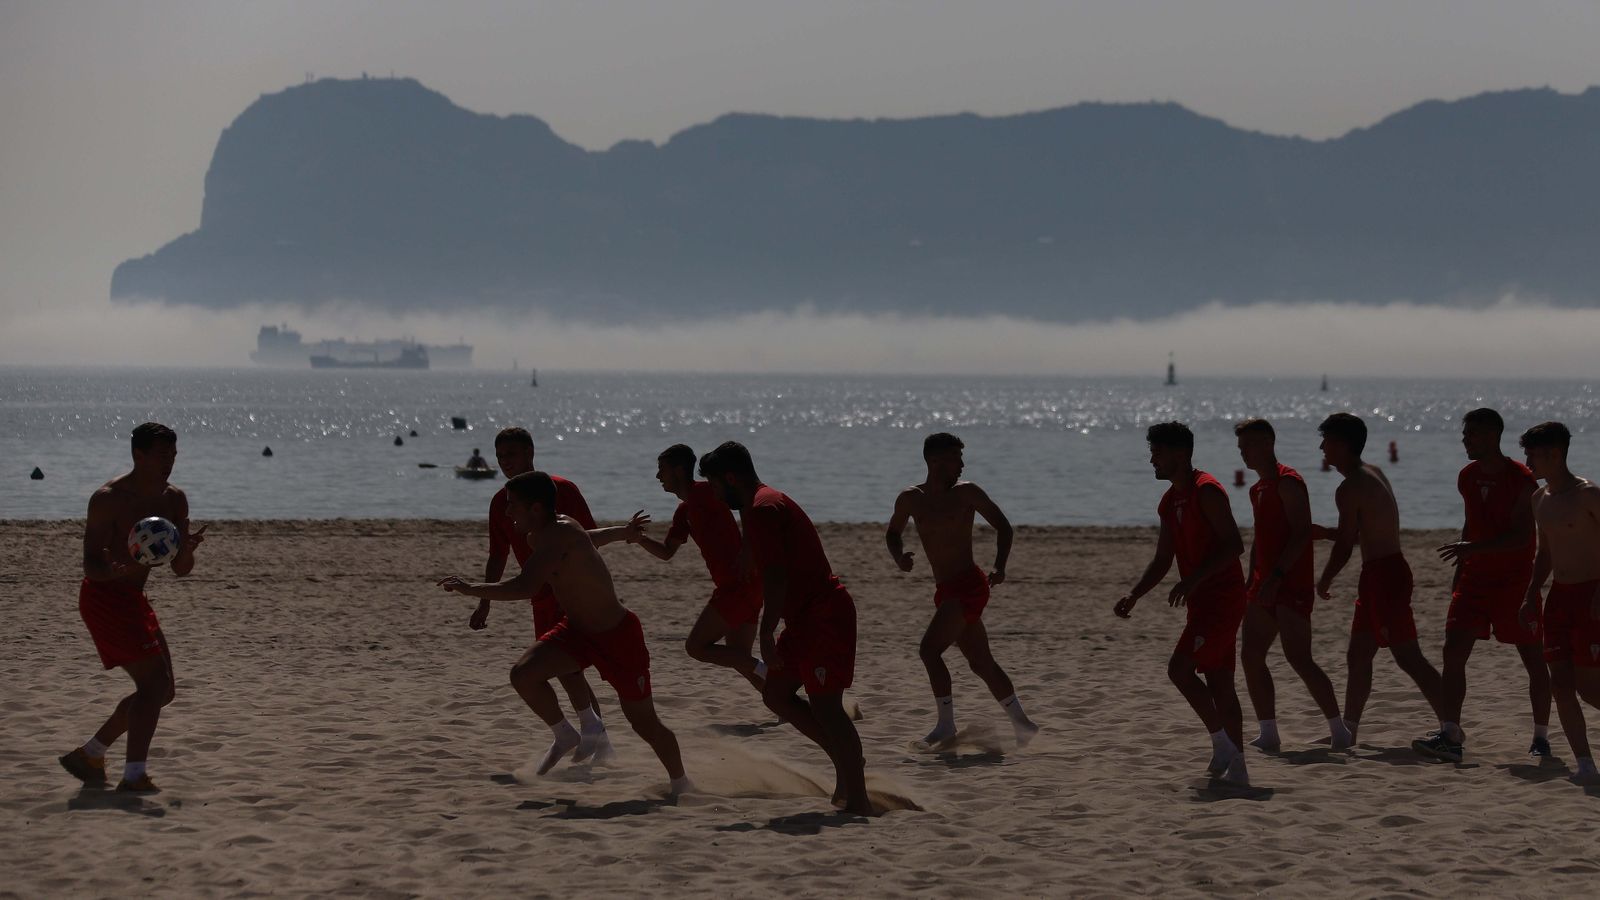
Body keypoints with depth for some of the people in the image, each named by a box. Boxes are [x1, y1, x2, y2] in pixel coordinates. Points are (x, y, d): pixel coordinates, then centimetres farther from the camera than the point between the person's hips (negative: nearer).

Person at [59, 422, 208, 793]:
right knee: (155, 682, -19)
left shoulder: (174, 499, 5)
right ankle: (134, 774, -22)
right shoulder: (108, 498, -16)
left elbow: (181, 569, 5)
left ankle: (88, 754, 22)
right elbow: (90, 566, -19)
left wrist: (187, 549, -18)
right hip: (104, 598, -9)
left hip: (132, 599, 9)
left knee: (162, 690, 13)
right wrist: (113, 571, -42)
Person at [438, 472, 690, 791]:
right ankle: (565, 738, 6)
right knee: (523, 675, -16)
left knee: (644, 723, 5)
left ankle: (681, 785, 28)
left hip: (619, 636, -8)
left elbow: (523, 587, -42)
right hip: (576, 630, 8)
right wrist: (623, 531, 43)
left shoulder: (559, 536, -29)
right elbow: (588, 537, 23)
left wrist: (470, 588, -36)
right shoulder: (539, 536, 0)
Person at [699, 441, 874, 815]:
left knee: (824, 705, -11)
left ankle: (858, 800, -10)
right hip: (807, 617, 11)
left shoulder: (761, 509, -14)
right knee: (775, 693, 13)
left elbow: (775, 577, -24)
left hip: (823, 615, -11)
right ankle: (847, 761, 16)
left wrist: (767, 633, -26)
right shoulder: (767, 502, 19)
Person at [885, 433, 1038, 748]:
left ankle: (946, 725, -15)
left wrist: (999, 567, -15)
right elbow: (893, 532, 20)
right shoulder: (911, 499, 6)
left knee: (929, 649, -19)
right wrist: (899, 557, -2)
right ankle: (1022, 723, 24)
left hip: (969, 586, -6)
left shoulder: (966, 493, -6)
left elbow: (1002, 526, -1)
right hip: (946, 591, 6)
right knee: (981, 663, 13)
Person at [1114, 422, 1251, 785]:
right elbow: (1162, 561, 20)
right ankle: (1236, 768, 11)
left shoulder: (1206, 491, -13)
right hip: (1203, 601, 10)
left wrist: (1192, 580, -27)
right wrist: (1133, 596, 7)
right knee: (1219, 683, 9)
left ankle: (1221, 741, -8)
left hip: (1222, 597, -10)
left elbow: (1234, 545, -20)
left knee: (1180, 667, -17)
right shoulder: (1170, 502, 16)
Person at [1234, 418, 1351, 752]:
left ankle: (1339, 731, -11)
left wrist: (1276, 577, -24)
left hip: (1291, 584, -10)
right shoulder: (1258, 489, 19)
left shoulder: (1287, 482, -11)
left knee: (1299, 659, -15)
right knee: (1250, 656, 5)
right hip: (1266, 585, 10)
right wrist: (1252, 582, 20)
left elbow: (1300, 534, -19)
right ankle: (1269, 734, 10)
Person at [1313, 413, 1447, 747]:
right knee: (1358, 655, 16)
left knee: (1408, 657, -10)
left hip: (1382, 575, -10)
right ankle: (1347, 731, 22)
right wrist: (1321, 532, 22)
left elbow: (1345, 546, -15)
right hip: (1390, 570, 10)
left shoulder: (1350, 488, -14)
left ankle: (1450, 728, -13)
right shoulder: (1372, 474, 16)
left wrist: (1324, 582, -1)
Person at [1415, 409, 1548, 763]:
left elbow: (1522, 537, -22)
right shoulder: (1467, 478, 6)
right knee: (1453, 652, -8)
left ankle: (1541, 737, 18)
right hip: (1476, 580, 6)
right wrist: (1459, 573, 14)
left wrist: (1472, 548, -31)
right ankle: (1450, 737, -11)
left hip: (1515, 580, -6)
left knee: (1533, 659, 5)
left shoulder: (1521, 480, -15)